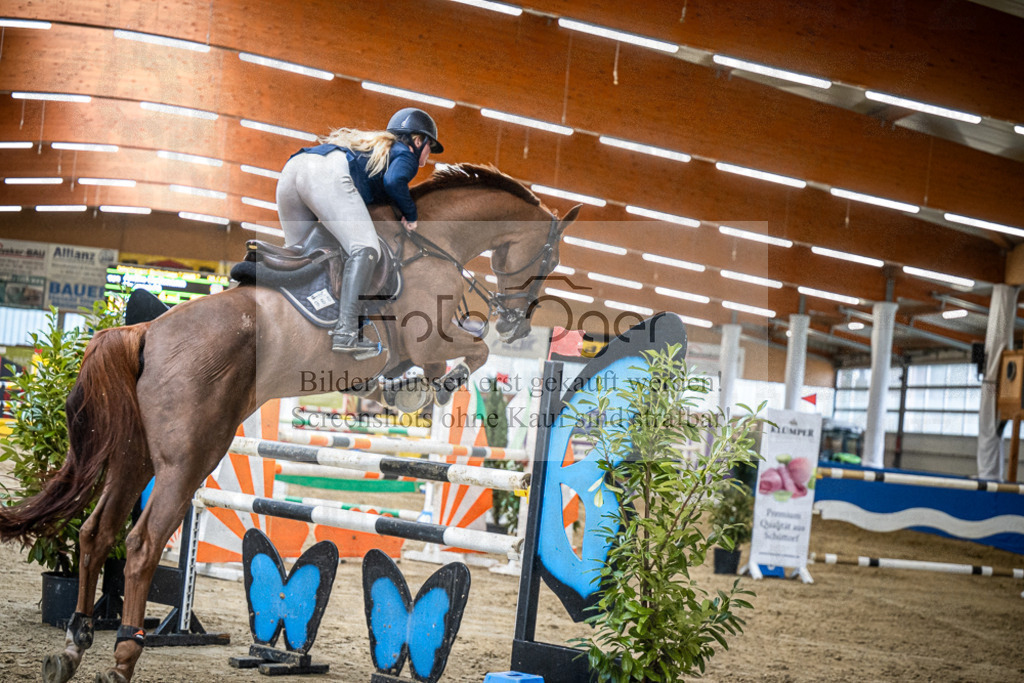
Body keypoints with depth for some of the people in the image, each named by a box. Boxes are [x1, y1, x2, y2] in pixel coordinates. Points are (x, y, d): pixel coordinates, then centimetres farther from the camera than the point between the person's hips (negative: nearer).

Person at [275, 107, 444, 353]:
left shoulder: (371, 143, 41)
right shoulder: (405, 154, 18)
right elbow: (393, 180, -4)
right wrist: (410, 214, 9)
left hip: (290, 169, 8)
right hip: (328, 173, -8)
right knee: (366, 250, -15)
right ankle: (345, 332, -27)